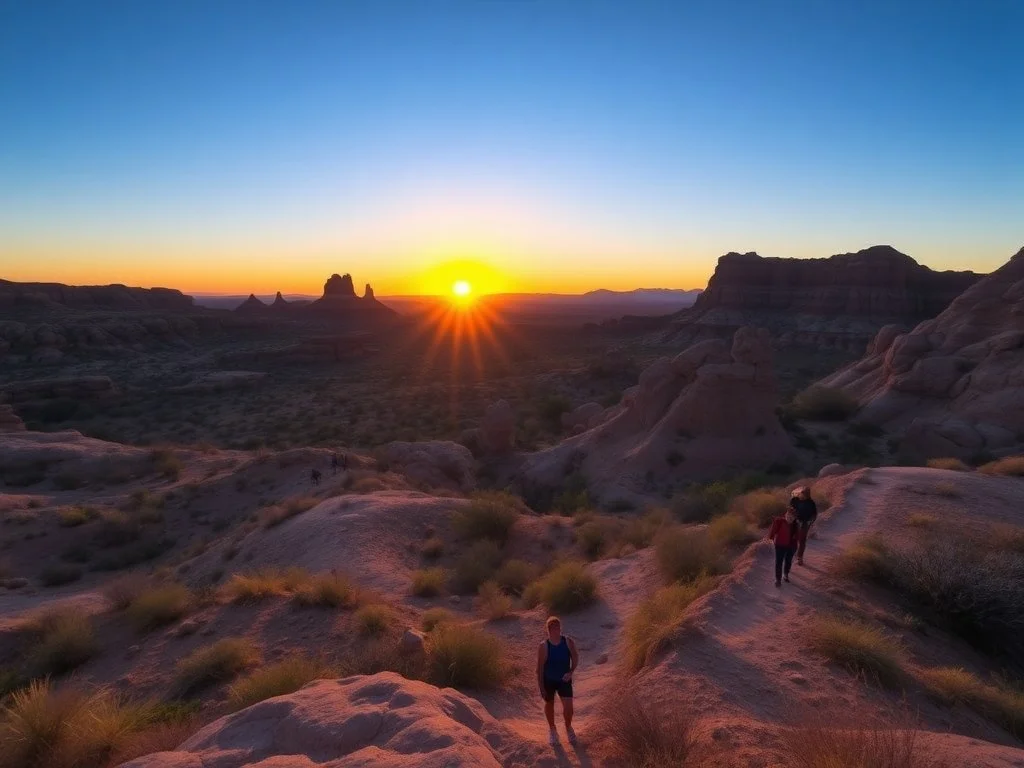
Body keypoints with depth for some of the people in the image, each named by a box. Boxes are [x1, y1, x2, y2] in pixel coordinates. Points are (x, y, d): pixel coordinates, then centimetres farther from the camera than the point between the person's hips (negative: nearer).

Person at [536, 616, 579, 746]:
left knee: (568, 706, -5)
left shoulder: (568, 642, -17)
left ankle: (568, 728, 27)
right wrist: (541, 687, -11)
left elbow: (575, 658, -2)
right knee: (549, 704, 16)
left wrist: (571, 672, -17)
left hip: (564, 679, 1)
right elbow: (540, 667, -14)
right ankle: (552, 730, 42)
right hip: (548, 680, -1)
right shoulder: (544, 646, -22)